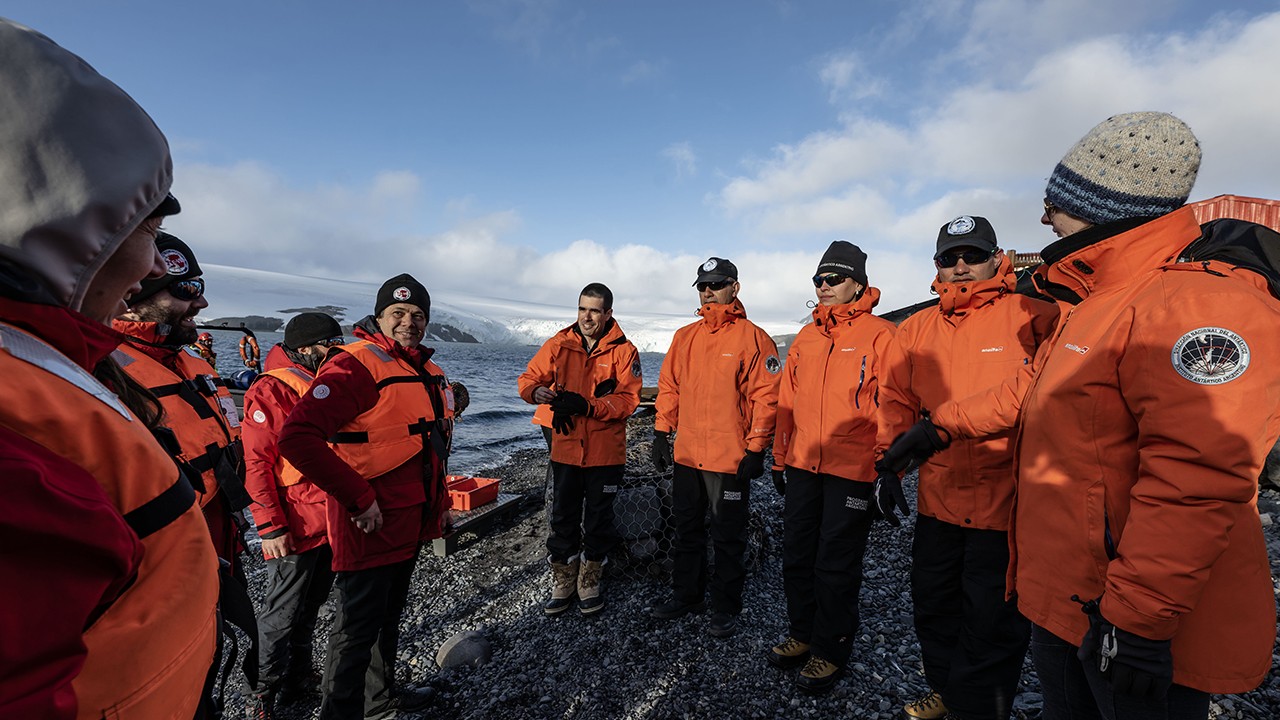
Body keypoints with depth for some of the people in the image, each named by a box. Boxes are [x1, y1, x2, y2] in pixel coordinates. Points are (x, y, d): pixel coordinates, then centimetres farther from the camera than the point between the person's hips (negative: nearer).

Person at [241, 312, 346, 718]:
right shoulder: (270, 391, -13)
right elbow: (256, 464, -16)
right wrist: (270, 525, -18)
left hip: (332, 519, 8)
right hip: (295, 526, -7)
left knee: (311, 605, 21)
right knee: (282, 614, 6)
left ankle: (298, 678, 38)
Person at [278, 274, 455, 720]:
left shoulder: (427, 370, 10)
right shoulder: (356, 366, -18)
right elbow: (297, 438, -28)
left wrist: (440, 502, 18)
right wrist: (358, 498, -25)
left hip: (410, 525, 9)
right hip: (369, 527, -9)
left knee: (389, 615, 25)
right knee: (358, 628, 6)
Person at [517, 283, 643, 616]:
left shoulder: (623, 351, -7)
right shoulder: (559, 344, 0)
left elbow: (628, 400, -14)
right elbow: (528, 378, 1)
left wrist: (586, 405, -27)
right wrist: (537, 391, -23)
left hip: (605, 453, -2)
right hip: (565, 449, 2)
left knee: (598, 520, 13)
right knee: (563, 517, 12)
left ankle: (589, 582, 32)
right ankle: (563, 583, 31)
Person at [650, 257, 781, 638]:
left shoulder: (754, 338, -8)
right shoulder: (684, 337, 9)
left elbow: (765, 397, -11)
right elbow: (669, 387, 12)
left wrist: (755, 449, -13)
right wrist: (661, 432, 7)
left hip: (731, 459, -5)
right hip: (686, 454, 6)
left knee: (728, 537, 9)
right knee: (686, 529, 18)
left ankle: (725, 608, 26)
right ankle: (686, 595, 36)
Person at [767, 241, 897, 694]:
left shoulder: (881, 336, -7)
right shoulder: (805, 338, 11)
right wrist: (780, 460, 14)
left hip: (852, 472, -6)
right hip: (802, 467, 6)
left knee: (835, 566, 6)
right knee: (797, 556, 15)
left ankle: (831, 649, 26)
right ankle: (802, 634, 34)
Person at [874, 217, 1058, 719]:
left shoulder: (1034, 318, -6)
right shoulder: (916, 329, 6)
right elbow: (896, 403, 7)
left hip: (1007, 503, -4)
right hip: (937, 499, 5)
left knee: (991, 623, 10)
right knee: (932, 605, 21)